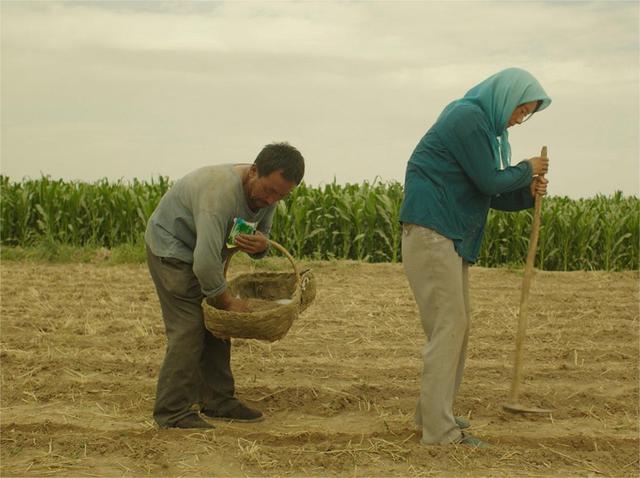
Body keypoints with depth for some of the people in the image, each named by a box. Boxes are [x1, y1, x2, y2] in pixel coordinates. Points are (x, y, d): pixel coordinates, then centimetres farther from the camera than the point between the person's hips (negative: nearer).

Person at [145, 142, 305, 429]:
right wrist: (227, 301, -24)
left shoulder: (265, 193, -8)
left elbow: (262, 234, 5)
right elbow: (205, 263, -37)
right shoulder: (221, 192, -36)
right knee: (188, 328, -14)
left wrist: (260, 245, -21)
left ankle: (218, 401, 15)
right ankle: (173, 411, -10)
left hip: (204, 251, 9)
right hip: (172, 248, -9)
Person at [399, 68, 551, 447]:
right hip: (431, 230, -10)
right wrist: (527, 171, 1)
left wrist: (527, 193, 1)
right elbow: (488, 181, -15)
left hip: (452, 237, 10)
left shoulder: (485, 125, 19)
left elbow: (490, 193, 18)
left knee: (457, 324, 13)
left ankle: (435, 411, 22)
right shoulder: (467, 117, -11)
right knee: (449, 324, -12)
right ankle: (439, 429, -11)